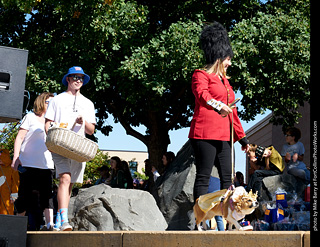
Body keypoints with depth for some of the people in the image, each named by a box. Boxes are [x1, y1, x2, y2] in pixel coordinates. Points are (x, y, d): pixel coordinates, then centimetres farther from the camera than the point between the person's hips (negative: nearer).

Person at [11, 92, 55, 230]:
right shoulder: (31, 117, 6)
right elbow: (19, 138, 1)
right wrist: (16, 157, -9)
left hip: (46, 165, 4)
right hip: (28, 163, -4)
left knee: (47, 195, -9)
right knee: (25, 195, 0)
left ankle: (50, 223, -18)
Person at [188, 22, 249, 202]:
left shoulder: (225, 81, 24)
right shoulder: (201, 75, -1)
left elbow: (233, 113, 25)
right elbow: (201, 94, -23)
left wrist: (242, 137, 22)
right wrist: (217, 105, -41)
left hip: (223, 136, 9)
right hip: (205, 133, -9)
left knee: (227, 177, 7)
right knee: (204, 177, -7)